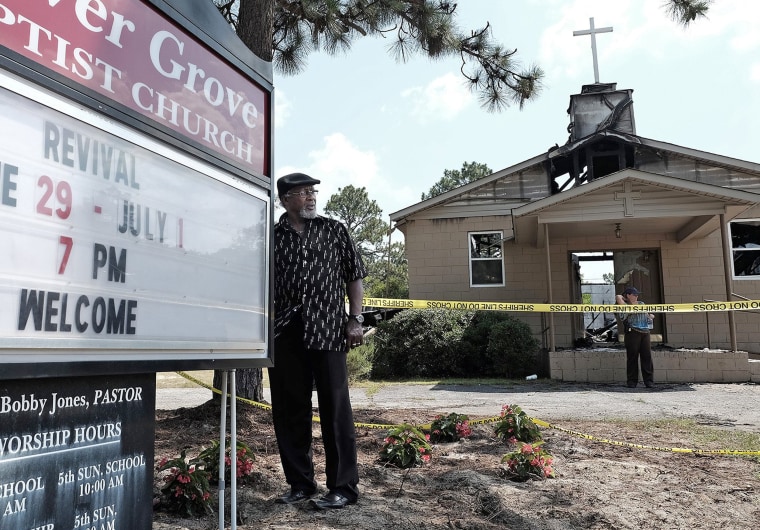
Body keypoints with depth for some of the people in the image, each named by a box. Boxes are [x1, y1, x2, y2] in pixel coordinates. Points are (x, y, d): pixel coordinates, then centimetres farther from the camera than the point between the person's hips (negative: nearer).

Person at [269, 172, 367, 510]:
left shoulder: (334, 231, 10)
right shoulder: (271, 236, 11)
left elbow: (354, 276, 8)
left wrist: (355, 319, -2)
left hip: (326, 329, -2)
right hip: (283, 332, 2)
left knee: (335, 407, -1)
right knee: (288, 409, 8)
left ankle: (343, 487, 9)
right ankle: (300, 484, 22)